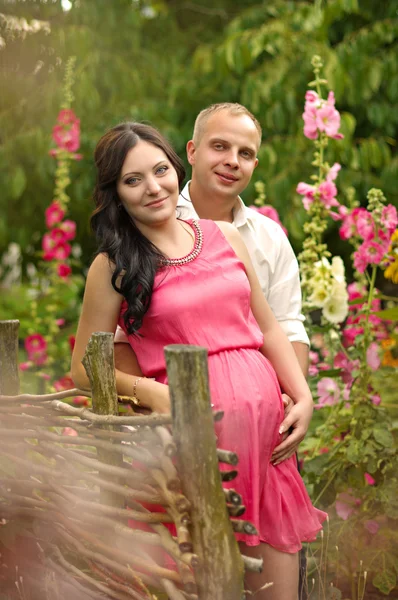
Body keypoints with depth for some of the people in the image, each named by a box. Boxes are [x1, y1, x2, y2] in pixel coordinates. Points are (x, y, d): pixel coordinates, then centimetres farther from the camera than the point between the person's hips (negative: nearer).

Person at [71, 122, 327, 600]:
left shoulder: (224, 236, 11)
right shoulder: (113, 267, -1)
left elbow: (268, 328, 15)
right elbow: (84, 369, 1)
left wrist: (304, 399, 4)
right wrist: (149, 391, -15)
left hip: (266, 418, 4)